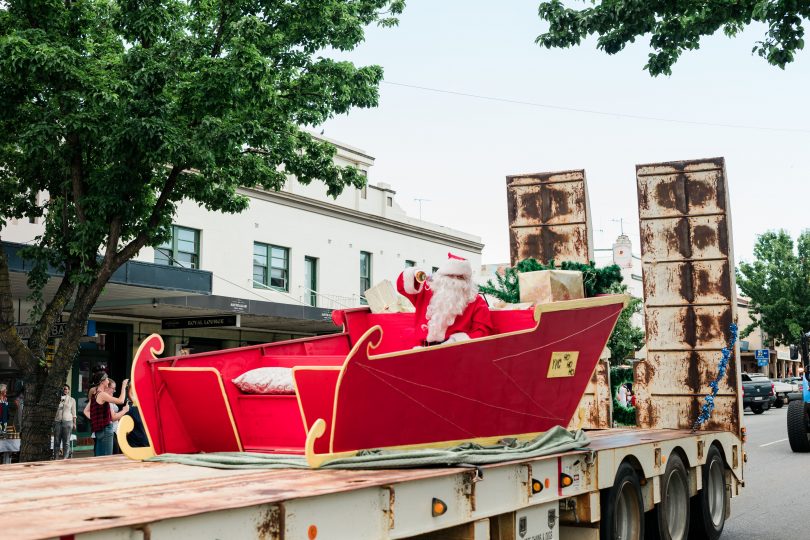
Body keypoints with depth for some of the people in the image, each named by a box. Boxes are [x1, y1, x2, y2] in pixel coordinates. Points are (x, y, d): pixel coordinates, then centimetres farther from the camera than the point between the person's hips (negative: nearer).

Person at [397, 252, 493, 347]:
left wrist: (456, 342, -17)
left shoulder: (476, 302, 6)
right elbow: (402, 286, 28)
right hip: (425, 349, 2)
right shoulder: (428, 291, 17)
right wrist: (412, 275, 3)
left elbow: (483, 331, -2)